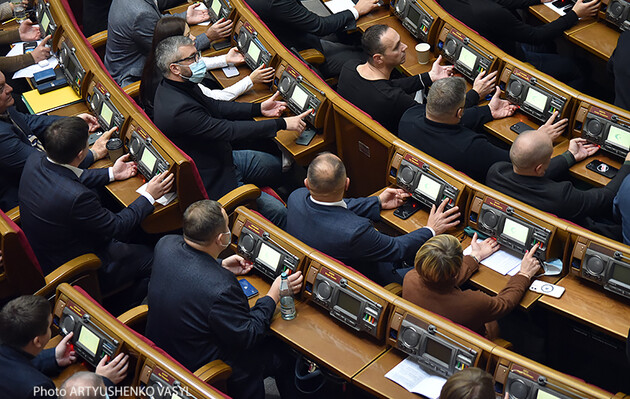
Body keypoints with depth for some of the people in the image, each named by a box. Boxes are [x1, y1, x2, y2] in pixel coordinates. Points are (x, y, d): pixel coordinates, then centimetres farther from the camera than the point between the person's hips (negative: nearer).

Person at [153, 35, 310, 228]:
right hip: (212, 180, -10)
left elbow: (213, 106, 11)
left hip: (221, 157, 10)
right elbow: (230, 130, -30)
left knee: (278, 165, 17)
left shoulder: (175, 85, -3)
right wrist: (282, 123, -23)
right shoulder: (180, 109, -33)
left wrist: (258, 108, 5)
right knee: (277, 211, -16)